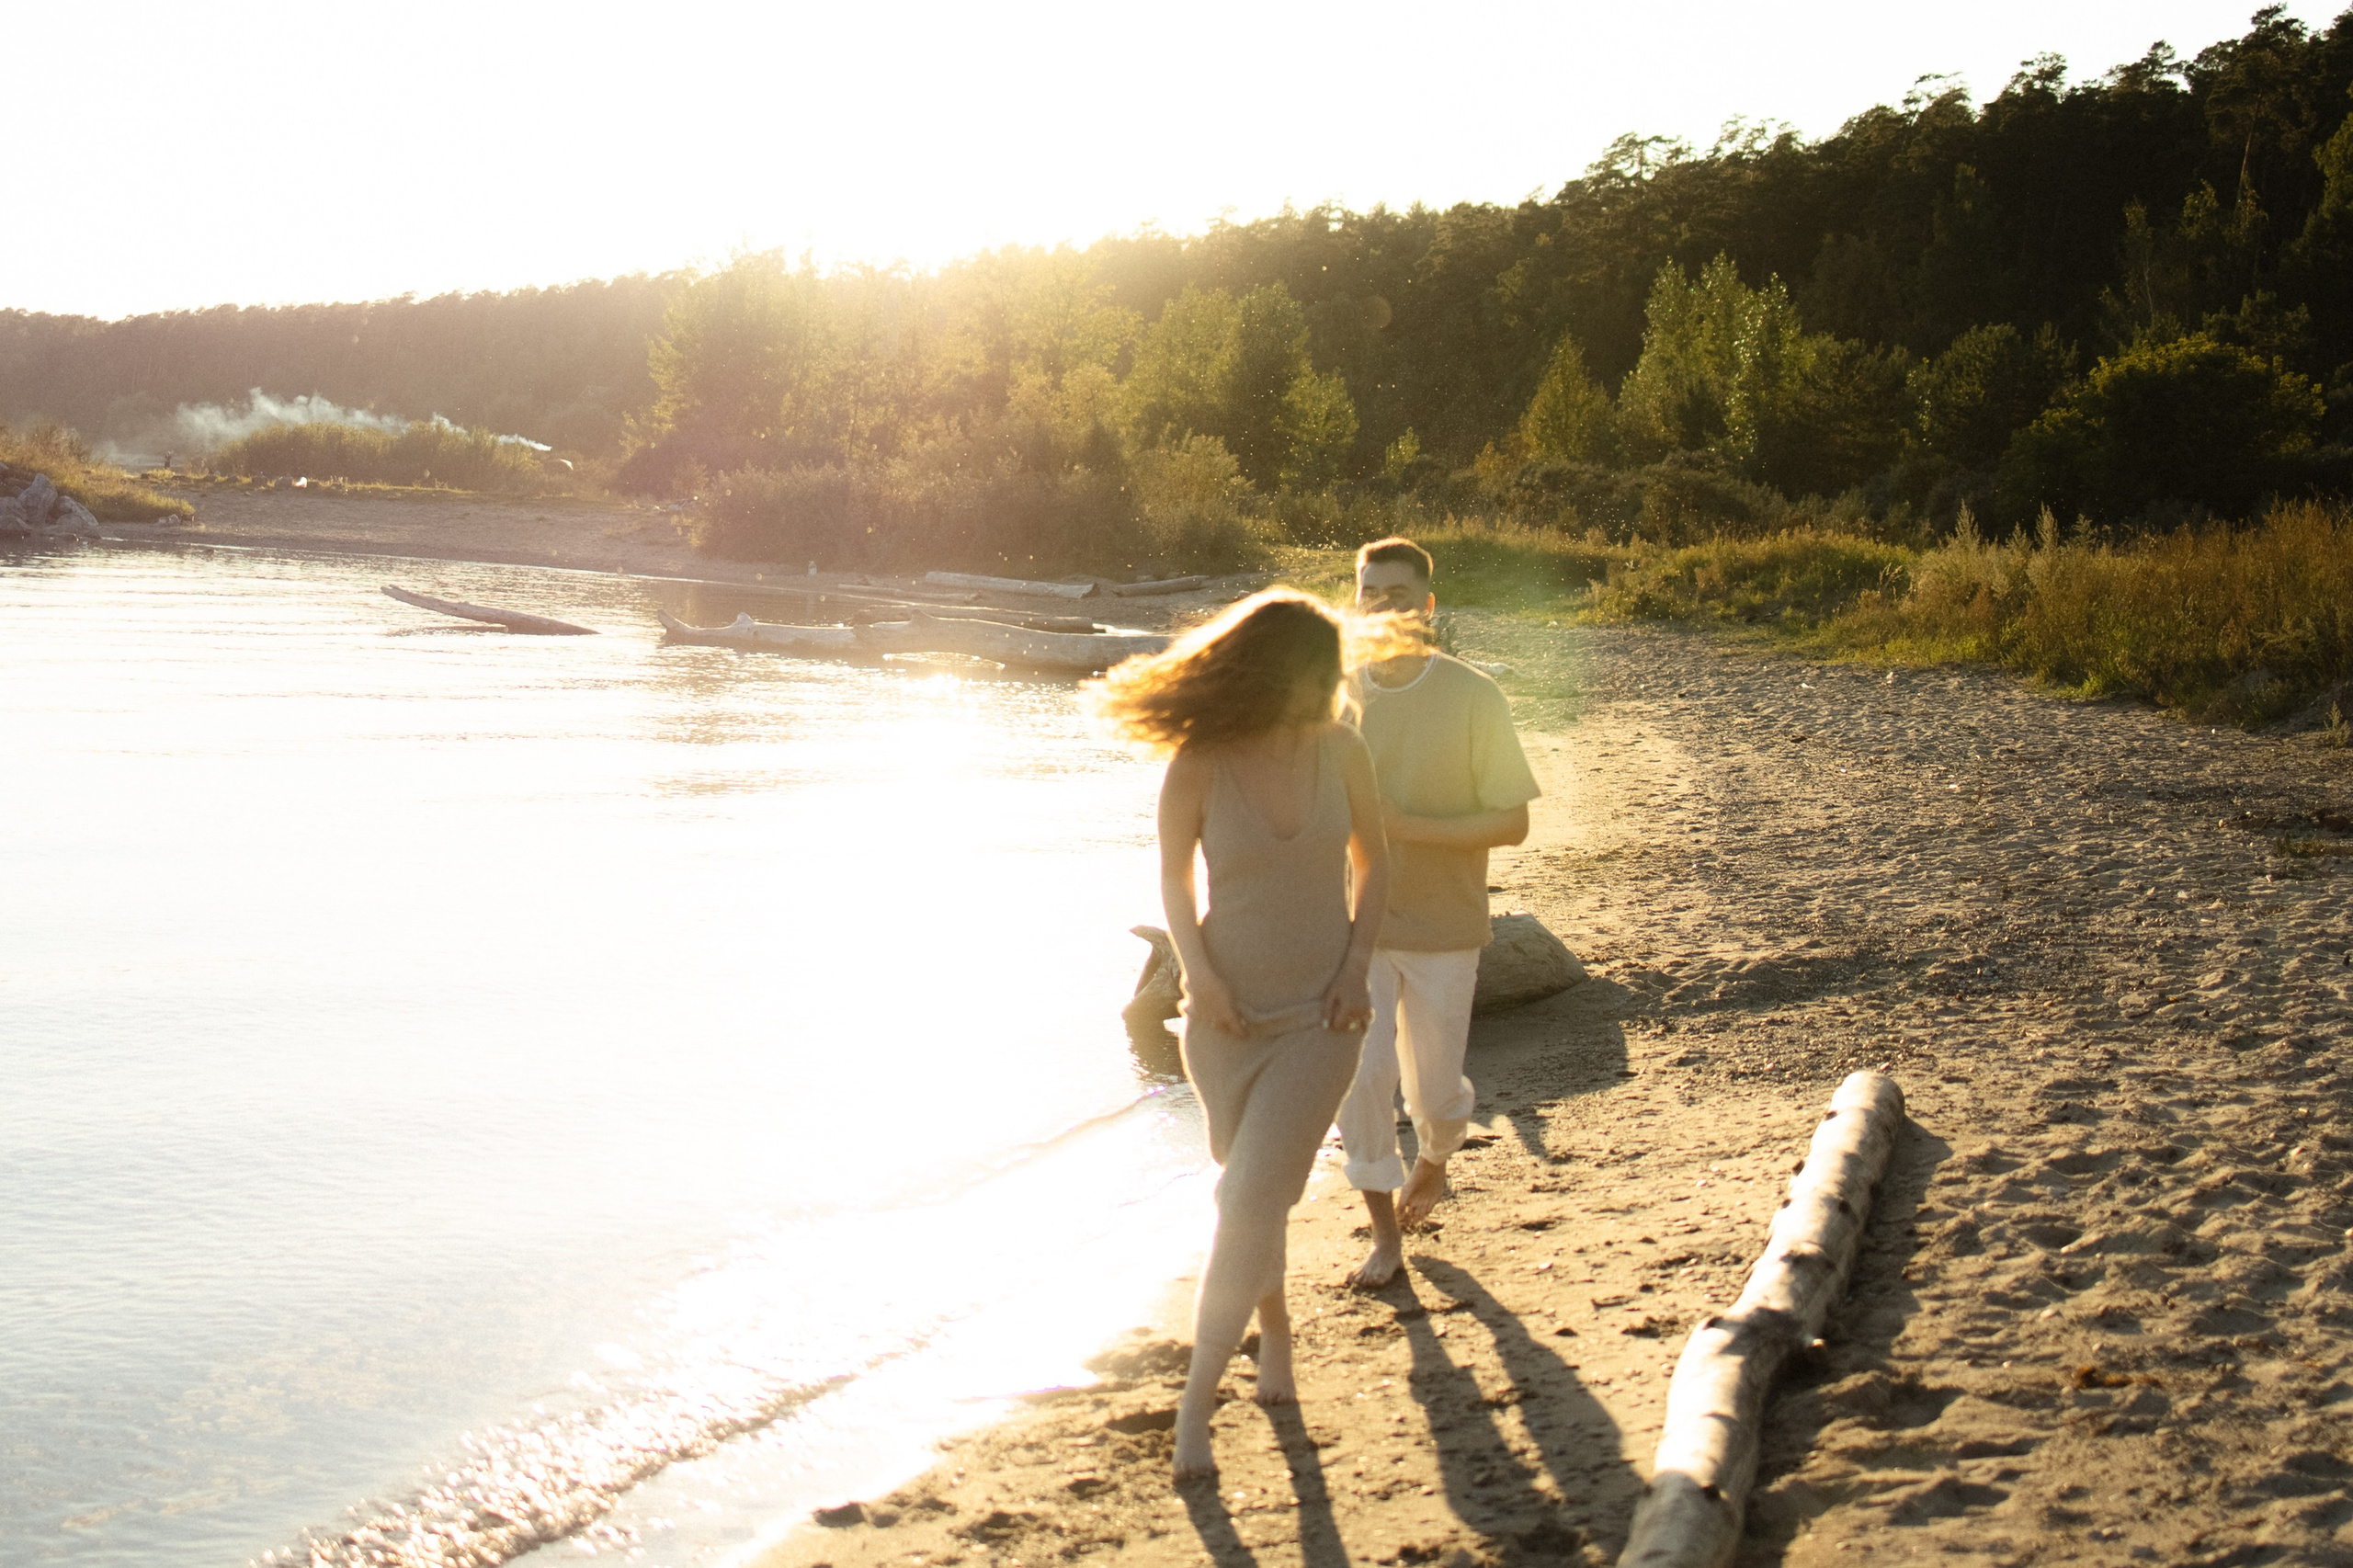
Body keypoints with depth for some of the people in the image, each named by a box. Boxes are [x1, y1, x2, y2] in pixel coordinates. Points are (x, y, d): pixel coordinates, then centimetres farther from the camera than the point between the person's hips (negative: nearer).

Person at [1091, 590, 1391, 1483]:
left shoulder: (1339, 750, -7)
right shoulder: (1199, 765, -12)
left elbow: (1371, 858, 8)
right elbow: (1173, 877, 4)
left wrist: (1357, 965, -2)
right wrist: (1197, 971, -9)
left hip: (1319, 1016, 0)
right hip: (1228, 1016, 0)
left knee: (1251, 1205, -10)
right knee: (1250, 1194, 16)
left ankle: (1196, 1403, -4)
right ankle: (1274, 1328, 43)